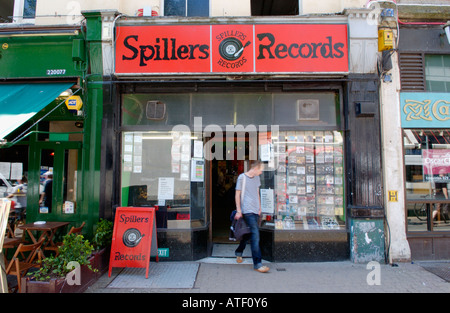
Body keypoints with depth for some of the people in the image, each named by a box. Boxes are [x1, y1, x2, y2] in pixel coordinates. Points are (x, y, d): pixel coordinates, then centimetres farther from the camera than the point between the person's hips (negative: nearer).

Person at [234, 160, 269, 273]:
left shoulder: (257, 178, 15)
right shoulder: (242, 177, -5)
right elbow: (237, 194, -3)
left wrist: (259, 208, 18)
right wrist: (238, 211, -6)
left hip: (255, 210, 7)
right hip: (247, 210, -7)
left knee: (249, 233, 14)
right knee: (255, 235, -12)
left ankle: (238, 252, 37)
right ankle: (257, 264, -9)